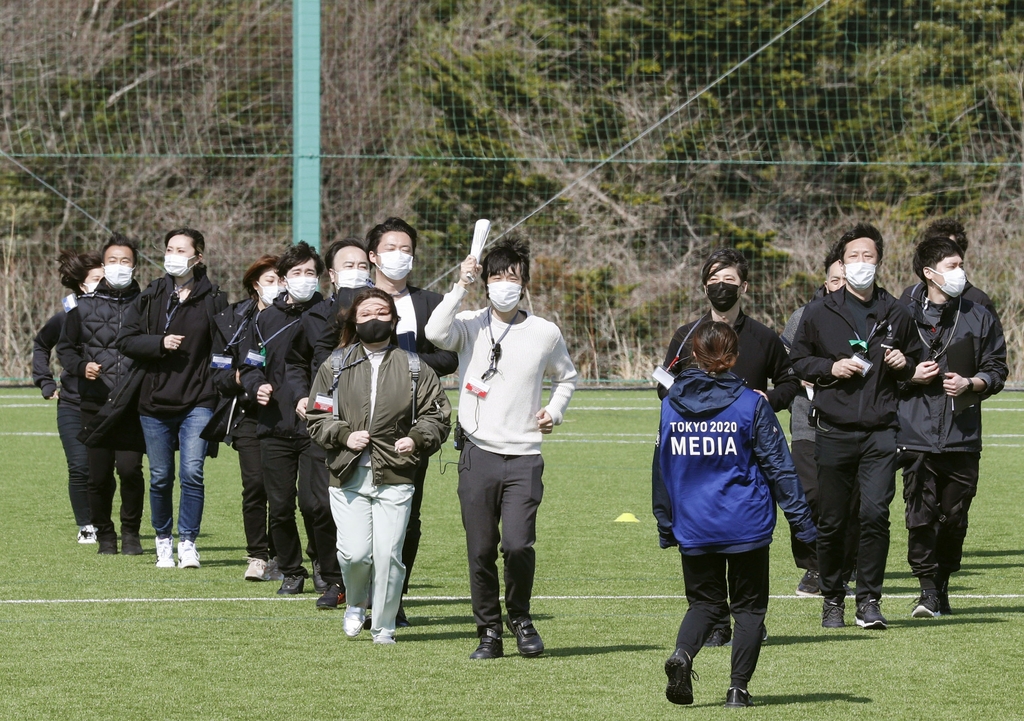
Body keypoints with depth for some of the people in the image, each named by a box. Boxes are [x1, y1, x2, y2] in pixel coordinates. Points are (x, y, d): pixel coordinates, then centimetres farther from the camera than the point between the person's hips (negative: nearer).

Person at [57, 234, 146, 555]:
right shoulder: (83, 307, 9)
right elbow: (65, 347, 16)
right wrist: (81, 366, -3)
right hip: (95, 405, 2)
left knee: (130, 468, -13)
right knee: (98, 475, 2)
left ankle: (131, 532, 6)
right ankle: (104, 533, 21)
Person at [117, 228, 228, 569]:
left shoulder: (213, 299, 1)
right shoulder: (150, 297, 6)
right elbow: (125, 340, 2)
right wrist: (160, 343, -13)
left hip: (198, 402, -2)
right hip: (155, 402, 2)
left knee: (192, 472, -14)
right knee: (160, 478, 8)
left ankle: (187, 542, -4)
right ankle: (164, 541, 23)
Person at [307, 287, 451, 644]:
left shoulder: (414, 368, 8)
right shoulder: (335, 366, 9)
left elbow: (436, 415, 10)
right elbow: (317, 416, 10)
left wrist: (417, 440, -8)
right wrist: (344, 436, -7)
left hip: (395, 478, 0)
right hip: (348, 477, 0)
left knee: (388, 554, -4)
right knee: (355, 553, -9)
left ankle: (384, 626, 12)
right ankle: (355, 604, 23)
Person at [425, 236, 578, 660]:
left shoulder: (545, 334, 8)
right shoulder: (470, 326, 3)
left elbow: (566, 377, 26)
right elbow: (436, 334, -20)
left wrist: (555, 410, 9)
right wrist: (461, 286, -14)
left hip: (524, 458, 0)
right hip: (478, 454, 0)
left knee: (518, 544, -14)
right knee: (480, 551, 0)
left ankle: (520, 617, 11)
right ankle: (489, 632, 14)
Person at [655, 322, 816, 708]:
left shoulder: (671, 405, 1)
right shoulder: (751, 404, -8)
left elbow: (661, 467, 7)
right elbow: (778, 465, -5)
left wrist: (665, 525, 17)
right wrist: (802, 520, 0)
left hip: (693, 527, 3)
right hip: (745, 525, -3)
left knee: (705, 601, 15)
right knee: (749, 605, 10)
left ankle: (682, 653, -13)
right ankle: (738, 687, 2)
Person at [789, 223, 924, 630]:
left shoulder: (896, 314, 10)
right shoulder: (819, 313, 6)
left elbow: (916, 360, 23)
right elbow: (797, 360, 10)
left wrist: (905, 364, 0)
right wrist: (829, 368, -7)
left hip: (881, 432, 0)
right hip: (834, 431, 0)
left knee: (876, 513, -13)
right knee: (832, 521, 4)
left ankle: (869, 600, -6)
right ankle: (832, 599, 19)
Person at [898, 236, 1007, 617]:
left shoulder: (979, 317, 10)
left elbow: (997, 369, 12)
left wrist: (970, 384, -6)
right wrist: (911, 376, -8)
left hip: (963, 438, 2)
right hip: (917, 435, -2)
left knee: (954, 516, 4)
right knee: (921, 515, -9)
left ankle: (943, 583, 18)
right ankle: (927, 589, -4)